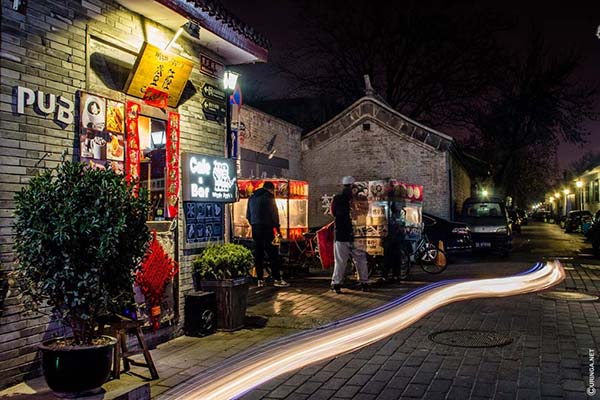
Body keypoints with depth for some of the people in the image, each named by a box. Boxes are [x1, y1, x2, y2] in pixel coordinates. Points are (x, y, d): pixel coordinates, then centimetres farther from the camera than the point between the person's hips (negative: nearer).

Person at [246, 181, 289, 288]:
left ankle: (260, 280, 9)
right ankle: (277, 279, -3)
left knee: (258, 254, 8)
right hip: (266, 228, -7)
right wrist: (277, 229, -5)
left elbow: (248, 215, 17)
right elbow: (274, 214, -10)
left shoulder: (252, 198, 16)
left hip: (255, 228, 7)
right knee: (273, 254, -3)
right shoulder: (268, 197, -5)